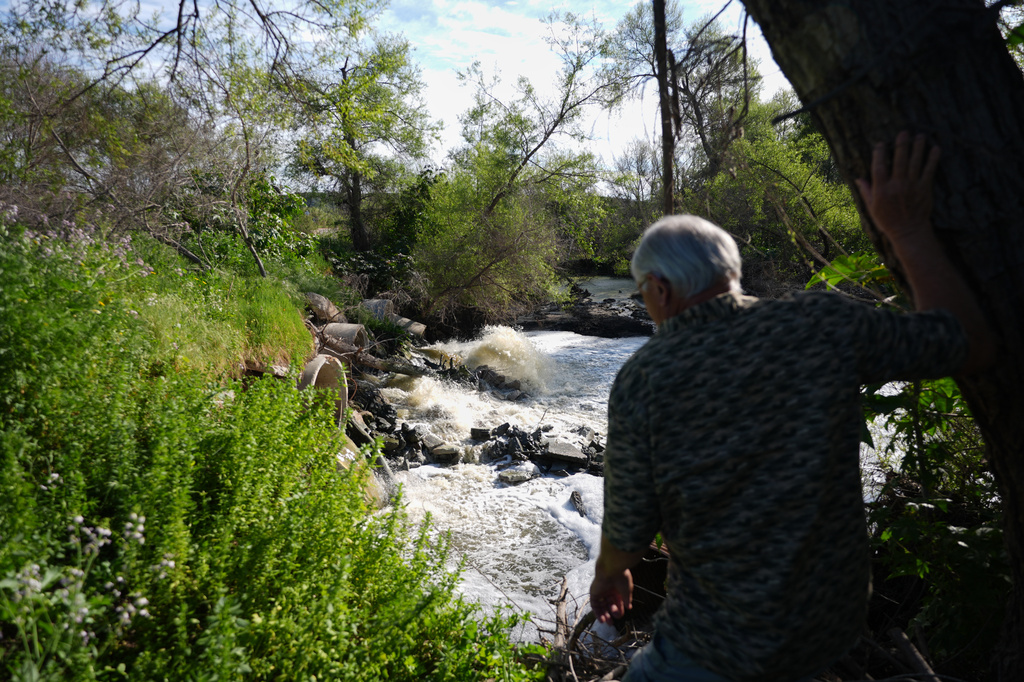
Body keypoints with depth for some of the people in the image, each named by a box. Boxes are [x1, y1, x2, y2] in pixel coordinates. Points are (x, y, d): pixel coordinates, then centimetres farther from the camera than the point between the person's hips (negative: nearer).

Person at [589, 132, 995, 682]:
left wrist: (607, 574, 12)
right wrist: (907, 230, 2)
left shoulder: (641, 382, -20)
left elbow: (628, 533, -11)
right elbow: (972, 346, 0)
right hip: (833, 629, 5)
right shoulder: (824, 324, -14)